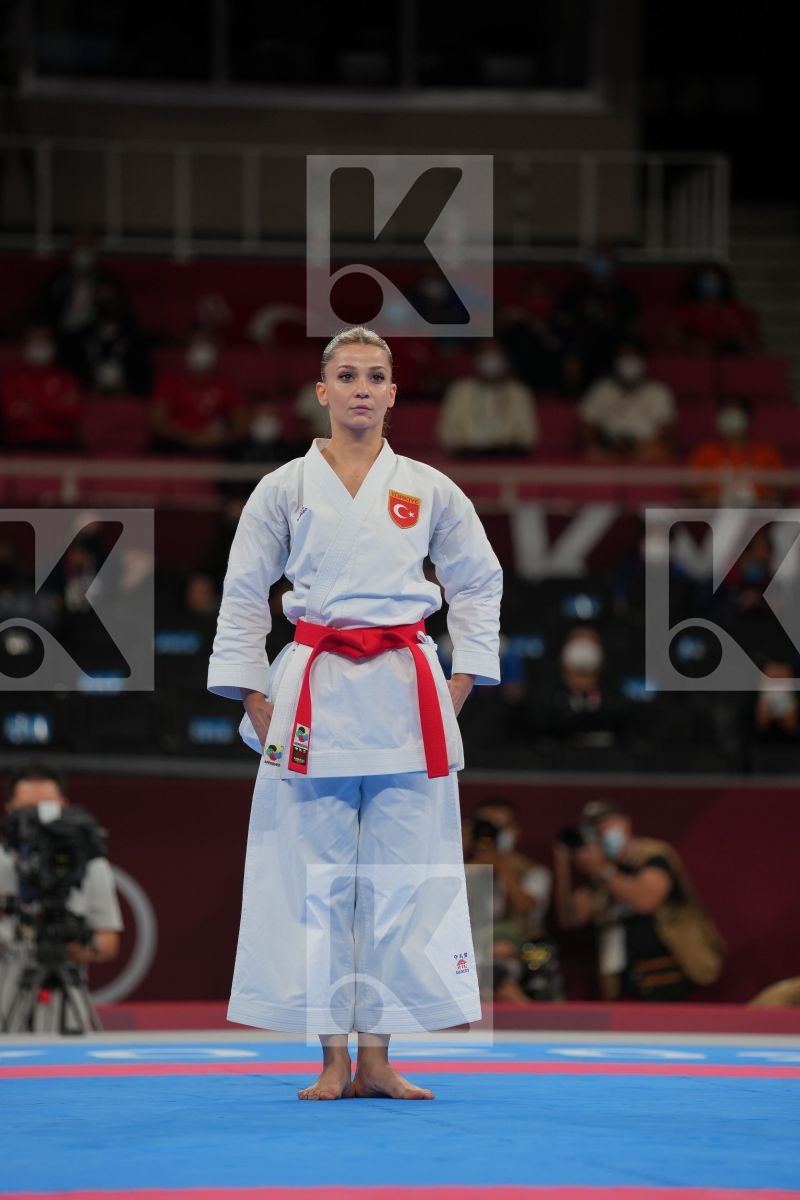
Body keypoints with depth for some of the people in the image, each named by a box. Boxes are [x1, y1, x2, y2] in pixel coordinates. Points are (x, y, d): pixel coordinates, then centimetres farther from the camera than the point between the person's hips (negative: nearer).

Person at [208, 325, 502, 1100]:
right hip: (316, 695, -1)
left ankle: (376, 1057, 6)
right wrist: (254, 700, 3)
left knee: (400, 877, 0)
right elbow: (243, 596, 8)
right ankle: (333, 1058, 5)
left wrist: (461, 682, 8)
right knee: (315, 876, -1)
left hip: (405, 696, 1)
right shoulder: (285, 489, 4)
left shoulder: (428, 491, 7)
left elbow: (480, 582, 16)